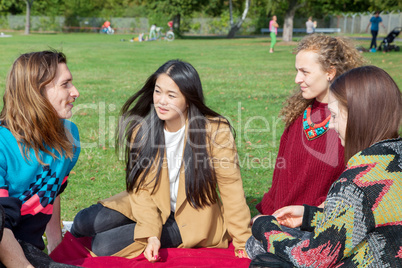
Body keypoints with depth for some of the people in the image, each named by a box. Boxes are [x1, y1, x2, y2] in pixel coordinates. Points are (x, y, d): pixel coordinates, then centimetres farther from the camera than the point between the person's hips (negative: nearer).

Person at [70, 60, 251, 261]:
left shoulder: (215, 131, -18)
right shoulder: (142, 130, -7)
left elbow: (231, 189, -14)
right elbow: (142, 187, -5)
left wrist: (242, 241, -11)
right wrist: (150, 234, -18)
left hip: (191, 220, -4)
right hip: (154, 208, 4)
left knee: (104, 246, -19)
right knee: (85, 221, -14)